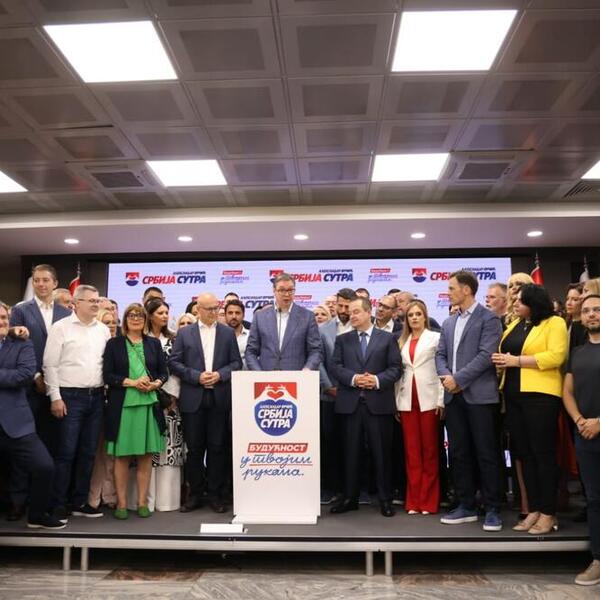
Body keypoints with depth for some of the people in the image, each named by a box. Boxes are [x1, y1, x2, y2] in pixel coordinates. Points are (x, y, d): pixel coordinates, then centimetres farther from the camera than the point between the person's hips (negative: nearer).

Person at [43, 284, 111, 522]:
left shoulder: (103, 329, 9)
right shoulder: (61, 327, -3)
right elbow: (50, 365, -5)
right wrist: (55, 397, -9)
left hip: (96, 396, 5)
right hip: (70, 396, -4)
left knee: (88, 452, 10)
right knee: (66, 452, -1)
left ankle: (79, 502, 21)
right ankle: (58, 503, 11)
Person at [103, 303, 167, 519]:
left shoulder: (154, 343, 12)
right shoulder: (114, 344, 5)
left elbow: (164, 371, 12)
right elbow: (107, 375, -2)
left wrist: (155, 383, -9)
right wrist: (132, 382, -14)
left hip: (149, 404, 2)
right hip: (122, 404, -2)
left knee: (146, 455, 5)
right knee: (122, 455, 2)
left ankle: (142, 502, 14)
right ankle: (121, 503, 12)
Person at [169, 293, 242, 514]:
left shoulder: (228, 332, 8)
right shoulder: (184, 333, 6)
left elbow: (236, 362, 5)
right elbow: (174, 363, 1)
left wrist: (220, 374, -12)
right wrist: (196, 376, -11)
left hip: (219, 398, 0)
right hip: (193, 398, 0)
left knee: (217, 447, 4)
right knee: (194, 448, 6)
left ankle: (216, 494, 15)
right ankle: (195, 494, 19)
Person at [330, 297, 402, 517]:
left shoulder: (387, 338, 7)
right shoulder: (342, 340, 13)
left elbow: (396, 368, 1)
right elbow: (336, 367, 3)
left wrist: (378, 380, -14)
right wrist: (353, 378, -14)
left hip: (379, 402, -2)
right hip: (350, 402, 2)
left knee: (381, 452, 4)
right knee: (350, 452, 7)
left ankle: (385, 499, 15)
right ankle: (349, 498, 18)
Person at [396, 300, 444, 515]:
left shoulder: (435, 338, 2)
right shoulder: (402, 342, 14)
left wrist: (441, 400, -10)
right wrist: (396, 401, 7)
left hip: (429, 399, -4)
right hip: (407, 400, 4)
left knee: (429, 449, 3)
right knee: (411, 450, 6)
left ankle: (429, 501, 10)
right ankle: (413, 501, 12)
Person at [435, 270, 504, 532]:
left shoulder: (488, 318, -4)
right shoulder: (448, 323, 17)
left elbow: (486, 355, -14)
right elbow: (440, 354, 13)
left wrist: (458, 378, -15)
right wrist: (445, 376, -7)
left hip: (479, 395, -6)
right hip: (454, 396, 7)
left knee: (486, 453, 0)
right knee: (459, 453, 10)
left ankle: (492, 509, 11)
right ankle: (466, 506, 20)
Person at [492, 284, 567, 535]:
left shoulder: (554, 323, -4)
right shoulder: (513, 325, 16)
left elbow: (556, 356, -16)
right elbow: (503, 354, 21)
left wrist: (516, 360, -14)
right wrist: (501, 361, -3)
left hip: (540, 396, -7)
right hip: (513, 395, 7)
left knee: (543, 453, 1)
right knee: (525, 454, 10)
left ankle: (548, 514, 11)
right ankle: (533, 510, 19)